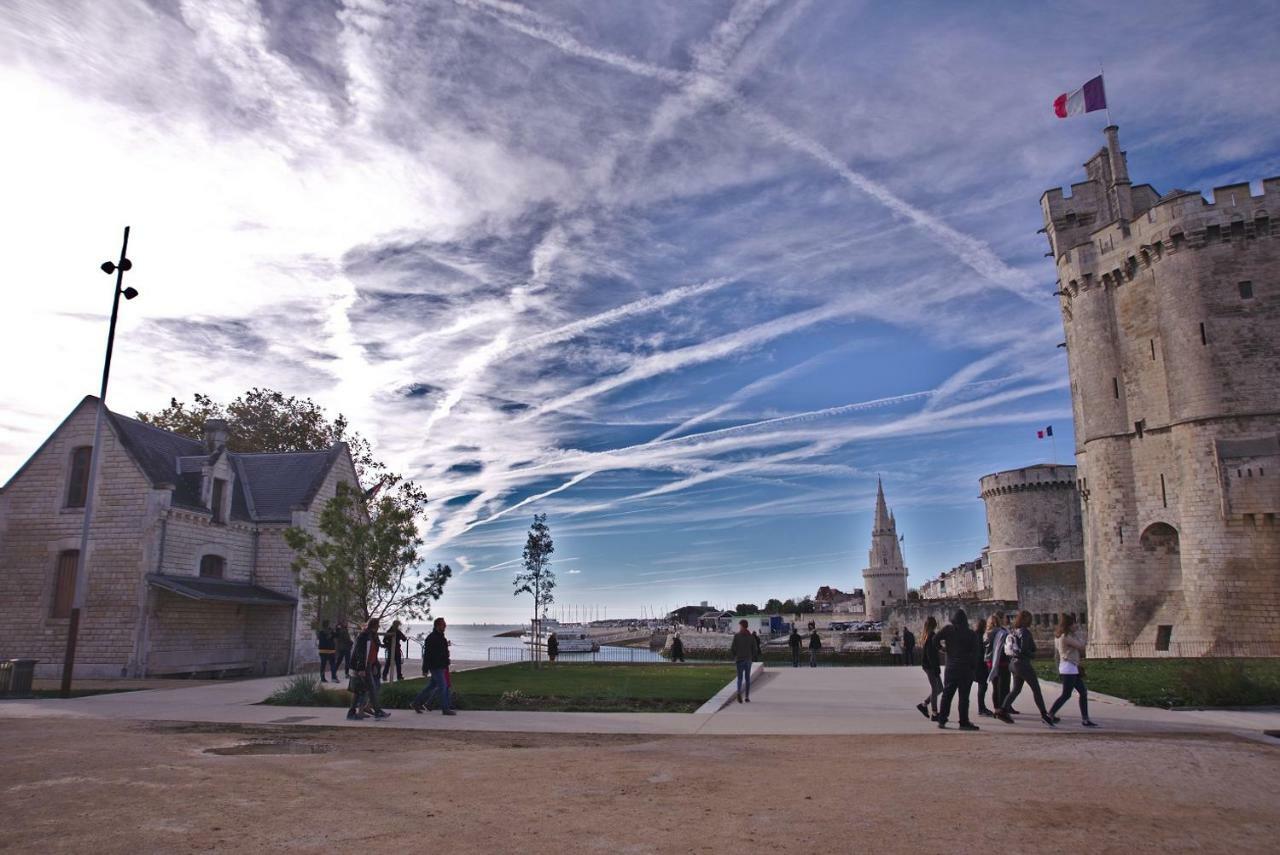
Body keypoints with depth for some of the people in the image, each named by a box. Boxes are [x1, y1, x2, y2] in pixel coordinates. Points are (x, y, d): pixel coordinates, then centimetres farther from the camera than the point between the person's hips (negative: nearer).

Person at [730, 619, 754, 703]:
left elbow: (732, 649, -8)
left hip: (739, 659, -2)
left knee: (740, 677, 6)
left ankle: (739, 692, -20)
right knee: (747, 678, 12)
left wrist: (734, 657, 9)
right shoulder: (751, 636, 0)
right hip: (748, 660, 2)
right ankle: (747, 697, 11)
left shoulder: (736, 636, -6)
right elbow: (754, 649, 0)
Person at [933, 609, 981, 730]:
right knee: (964, 696, 2)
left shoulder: (948, 629, -2)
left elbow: (936, 640, -10)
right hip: (966, 669, -1)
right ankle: (964, 722, 1)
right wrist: (973, 665, 6)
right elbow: (977, 652, -4)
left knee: (947, 694, 9)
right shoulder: (972, 634, -2)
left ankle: (942, 720, 10)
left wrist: (942, 647, 7)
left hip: (951, 667, 1)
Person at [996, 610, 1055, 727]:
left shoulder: (1013, 632, 10)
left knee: (1016, 689, 15)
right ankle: (1044, 714, 3)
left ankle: (1003, 710, 8)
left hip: (1013, 663, 8)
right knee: (1036, 689, 1)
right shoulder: (1024, 632, -14)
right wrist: (1033, 655, -3)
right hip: (1023, 663, -8)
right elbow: (1024, 649, -21)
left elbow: (1007, 648, 13)